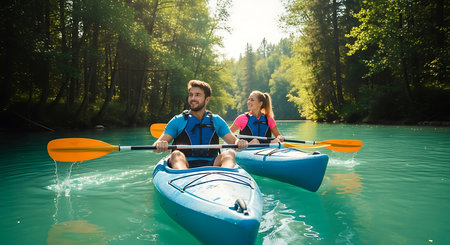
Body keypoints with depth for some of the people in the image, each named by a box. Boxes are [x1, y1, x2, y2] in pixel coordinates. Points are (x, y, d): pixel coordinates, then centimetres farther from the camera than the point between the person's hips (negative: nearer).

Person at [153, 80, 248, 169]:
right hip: (184, 166, -1)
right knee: (176, 155, -30)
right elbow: (155, 146, 0)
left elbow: (234, 141, 8)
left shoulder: (216, 121, 12)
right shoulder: (178, 121, 6)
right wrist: (159, 145, -26)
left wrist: (239, 143, -17)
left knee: (229, 153, -23)